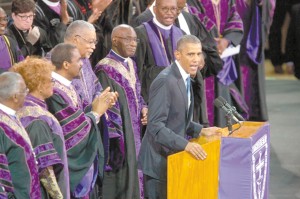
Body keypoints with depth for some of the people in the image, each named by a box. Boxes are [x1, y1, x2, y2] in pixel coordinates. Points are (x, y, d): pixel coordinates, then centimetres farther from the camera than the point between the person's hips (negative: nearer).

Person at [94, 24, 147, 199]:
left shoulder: (131, 64, 10)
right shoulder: (106, 69, -16)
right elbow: (107, 111, -17)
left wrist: (143, 108, 1)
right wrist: (117, 141, -18)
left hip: (134, 134, 8)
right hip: (118, 138, -8)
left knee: (132, 178, 13)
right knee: (118, 185, -2)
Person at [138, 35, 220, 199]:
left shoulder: (185, 78, 9)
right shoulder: (165, 81, -20)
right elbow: (155, 125, -24)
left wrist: (201, 130, 6)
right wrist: (185, 144, -30)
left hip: (173, 155, 9)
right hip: (159, 160, -9)